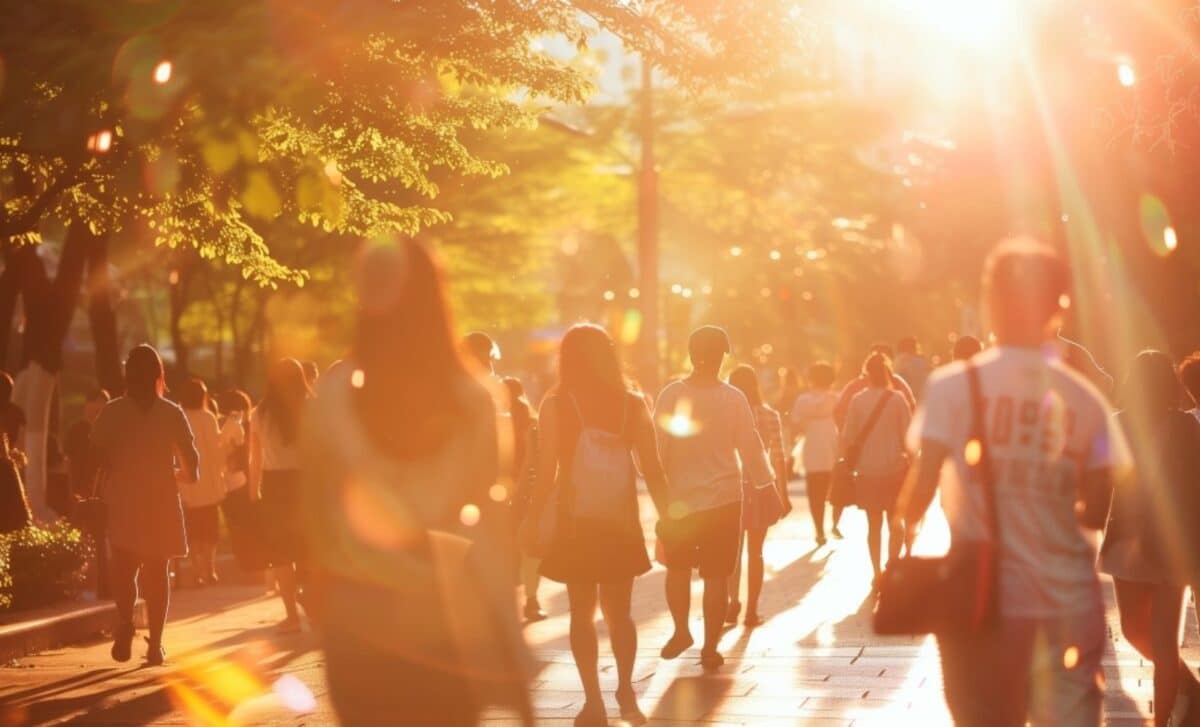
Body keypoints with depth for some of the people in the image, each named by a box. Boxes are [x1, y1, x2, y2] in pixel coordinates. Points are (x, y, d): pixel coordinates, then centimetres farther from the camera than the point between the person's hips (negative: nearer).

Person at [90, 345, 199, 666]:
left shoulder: (111, 412, -3)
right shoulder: (171, 413, -2)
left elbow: (96, 456, -8)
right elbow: (191, 463, -3)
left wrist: (119, 472, 11)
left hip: (122, 502, 0)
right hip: (161, 503, 0)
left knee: (124, 567, 8)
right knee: (157, 570, 9)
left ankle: (125, 621, -19)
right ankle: (155, 644, 5)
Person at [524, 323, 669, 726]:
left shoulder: (556, 405, -6)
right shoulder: (632, 404, 1)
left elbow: (546, 472, -10)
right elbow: (653, 469, -1)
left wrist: (533, 522, -2)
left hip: (576, 524, -2)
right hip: (620, 523, 2)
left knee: (583, 613, 7)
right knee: (618, 611, 16)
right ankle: (625, 691, 9)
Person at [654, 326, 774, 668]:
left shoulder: (672, 394, -7)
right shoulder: (733, 399, -7)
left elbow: (659, 448, -4)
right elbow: (751, 448, -3)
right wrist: (768, 487, 8)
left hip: (680, 498, 0)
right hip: (723, 499, 0)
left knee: (678, 568, 22)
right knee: (716, 575, 5)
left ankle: (681, 630, 20)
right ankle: (710, 649, 8)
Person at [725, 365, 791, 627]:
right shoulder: (770, 416, -4)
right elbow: (779, 459, -3)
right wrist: (784, 495, 5)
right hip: (761, 489, 0)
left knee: (734, 550, 15)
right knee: (755, 552, 11)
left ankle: (733, 601, -3)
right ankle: (752, 610, 12)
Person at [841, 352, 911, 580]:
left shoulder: (858, 401, -4)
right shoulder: (897, 399, -7)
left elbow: (848, 438, -3)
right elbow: (909, 435, -7)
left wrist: (845, 459, 11)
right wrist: (911, 459, 6)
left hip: (867, 471, 1)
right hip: (894, 469, -1)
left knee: (874, 524, 11)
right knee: (895, 522, 14)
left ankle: (877, 572, 11)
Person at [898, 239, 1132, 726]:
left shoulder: (954, 385, -6)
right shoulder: (1085, 398, 0)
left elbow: (922, 488, -9)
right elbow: (1097, 512, 1)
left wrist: (906, 520, 12)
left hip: (984, 593, -1)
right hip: (1070, 597, 1)